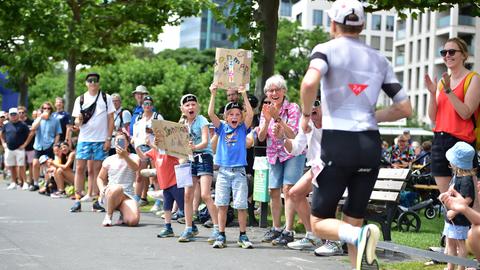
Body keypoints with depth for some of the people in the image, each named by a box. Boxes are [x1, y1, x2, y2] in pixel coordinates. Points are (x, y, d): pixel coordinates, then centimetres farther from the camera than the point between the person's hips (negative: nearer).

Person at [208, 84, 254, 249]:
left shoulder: (243, 129, 5)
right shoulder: (222, 128, 8)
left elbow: (250, 114, -11)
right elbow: (211, 114, -3)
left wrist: (244, 95, -13)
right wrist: (213, 94, -9)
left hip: (239, 172, -1)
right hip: (223, 171, 1)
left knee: (241, 206, -1)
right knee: (222, 205, 2)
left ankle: (243, 236, 9)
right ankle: (221, 236, 9)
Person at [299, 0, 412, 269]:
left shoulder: (326, 49, 1)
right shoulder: (379, 59, 14)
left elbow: (310, 82, -21)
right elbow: (405, 108, 12)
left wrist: (306, 114, -3)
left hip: (338, 143, -4)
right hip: (371, 144, 4)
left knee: (320, 222, 5)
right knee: (353, 221, 14)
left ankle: (360, 236, -25)